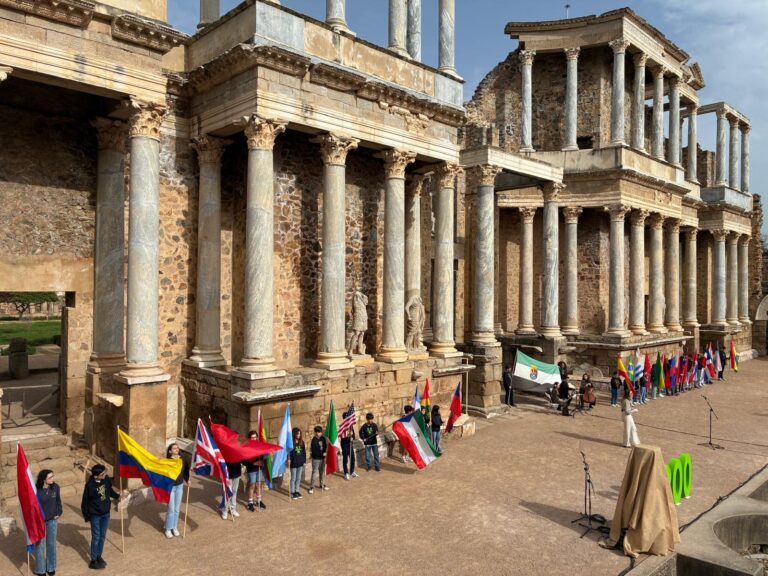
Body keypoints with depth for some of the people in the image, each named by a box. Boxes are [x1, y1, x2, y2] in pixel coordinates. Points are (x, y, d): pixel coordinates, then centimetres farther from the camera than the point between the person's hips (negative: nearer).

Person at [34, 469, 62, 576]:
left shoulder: (55, 487, -10)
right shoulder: (36, 490, -21)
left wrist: (58, 514, 1)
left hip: (52, 520, 3)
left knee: (51, 544, 15)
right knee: (40, 545, 10)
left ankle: (51, 567, 32)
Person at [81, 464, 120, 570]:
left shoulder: (106, 479, -12)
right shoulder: (90, 485, -26)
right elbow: (85, 502, -13)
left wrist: (117, 496, 11)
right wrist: (86, 516, -6)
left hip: (106, 513, 5)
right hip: (95, 515, -5)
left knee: (102, 536, 17)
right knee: (96, 537, 5)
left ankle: (99, 556, 35)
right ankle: (93, 561, 20)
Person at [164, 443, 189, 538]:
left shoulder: (183, 459, -3)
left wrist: (187, 480, -1)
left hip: (180, 486, 4)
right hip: (170, 486, -4)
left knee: (177, 509, 13)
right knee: (171, 509, -1)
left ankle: (175, 527, 29)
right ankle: (168, 529, 16)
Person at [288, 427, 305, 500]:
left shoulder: (301, 442, 2)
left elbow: (304, 452, 7)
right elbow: (289, 452, -16)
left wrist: (304, 461, 7)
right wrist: (289, 460, -25)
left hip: (300, 463, 5)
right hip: (294, 463, -5)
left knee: (298, 478, 14)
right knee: (293, 478, 7)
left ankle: (297, 491, 27)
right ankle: (292, 493, 19)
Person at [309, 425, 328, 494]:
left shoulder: (323, 438, 0)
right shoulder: (314, 440, -18)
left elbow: (325, 446, 11)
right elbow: (313, 451, -20)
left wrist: (325, 453, -8)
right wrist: (322, 454, -18)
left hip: (322, 458, 6)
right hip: (316, 459, -6)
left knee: (322, 472, 16)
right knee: (314, 473, -3)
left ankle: (322, 485, 31)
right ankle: (312, 487, 7)